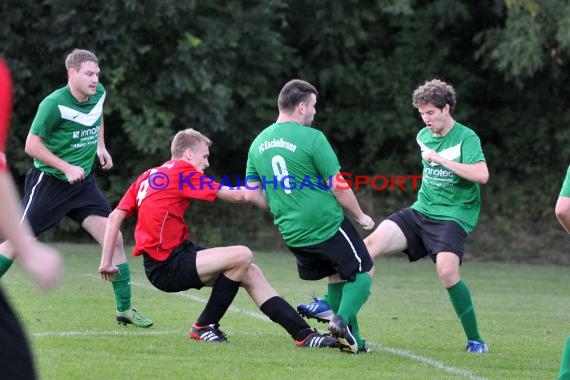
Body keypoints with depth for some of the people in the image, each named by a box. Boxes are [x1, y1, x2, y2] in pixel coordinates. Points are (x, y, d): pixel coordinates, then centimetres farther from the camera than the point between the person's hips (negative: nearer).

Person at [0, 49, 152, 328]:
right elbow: (32, 145, -16)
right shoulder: (54, 104, -20)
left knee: (114, 240, -4)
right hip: (48, 180, -5)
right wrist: (67, 168, -20)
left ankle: (125, 309, 4)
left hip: (83, 182, 5)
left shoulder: (99, 94, 0)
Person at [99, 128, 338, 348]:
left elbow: (115, 217, 14)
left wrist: (106, 262, 13)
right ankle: (204, 327, -4)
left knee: (249, 273, 6)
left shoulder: (146, 177, 19)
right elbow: (236, 195, -6)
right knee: (242, 256, -22)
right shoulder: (182, 170, -5)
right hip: (166, 265, -10)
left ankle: (304, 334, 1)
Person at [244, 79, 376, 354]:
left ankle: (352, 339, 18)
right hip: (328, 226, -7)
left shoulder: (258, 143, 6)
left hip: (292, 234, 7)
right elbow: (338, 186, -12)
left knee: (336, 275, 22)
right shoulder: (312, 138, -14)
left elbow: (251, 194, 10)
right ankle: (343, 320, -14)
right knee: (363, 272, 8)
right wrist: (360, 216, 3)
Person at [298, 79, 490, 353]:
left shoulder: (466, 138, -10)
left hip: (453, 217, -6)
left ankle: (475, 339, -15)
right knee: (371, 243, -14)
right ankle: (331, 303, -14)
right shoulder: (424, 137, 13)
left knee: (446, 269, -29)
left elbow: (482, 175, -25)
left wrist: (441, 160, -24)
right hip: (421, 211, 6)